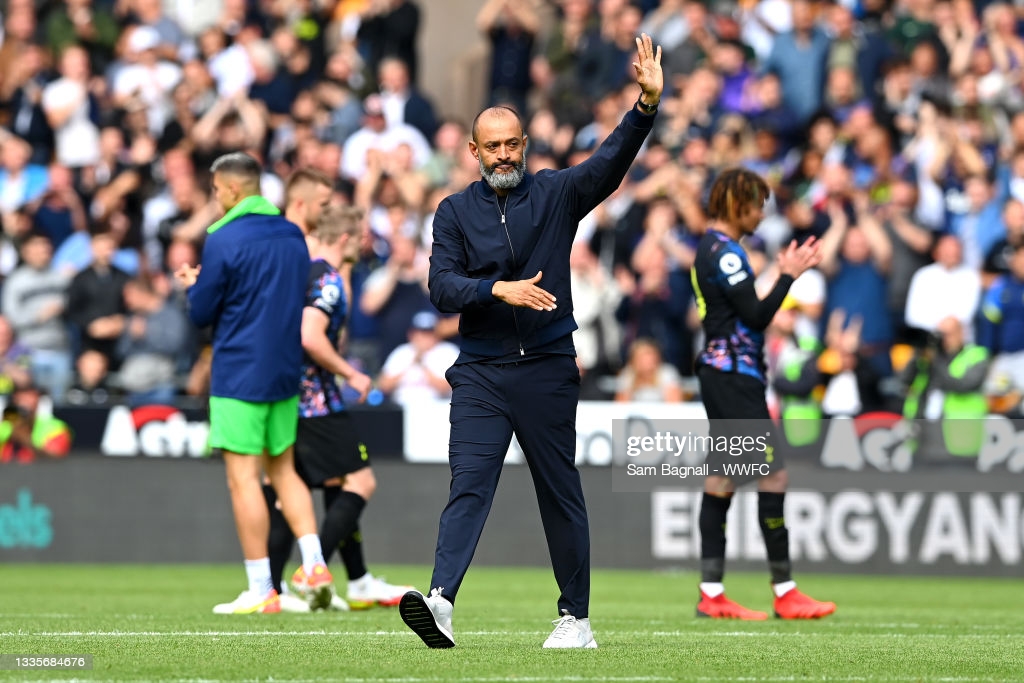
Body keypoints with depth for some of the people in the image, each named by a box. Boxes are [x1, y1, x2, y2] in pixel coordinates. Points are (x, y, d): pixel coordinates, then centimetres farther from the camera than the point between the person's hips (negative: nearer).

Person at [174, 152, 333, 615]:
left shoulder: (224, 240, -13)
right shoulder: (293, 235, 8)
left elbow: (201, 314, -8)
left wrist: (194, 286, 15)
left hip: (239, 375, -7)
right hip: (285, 373, 7)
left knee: (243, 477, -3)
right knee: (283, 469, 16)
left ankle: (261, 591, -3)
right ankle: (314, 564, 1)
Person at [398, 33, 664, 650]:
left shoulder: (556, 194, 4)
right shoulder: (456, 212, 7)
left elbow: (611, 164, -12)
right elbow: (443, 287, -3)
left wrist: (648, 104, -27)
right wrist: (498, 289, -21)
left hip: (548, 368, 0)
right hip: (481, 372, 0)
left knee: (561, 493, 5)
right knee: (470, 484, -12)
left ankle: (576, 617, 13)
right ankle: (441, 601, -26)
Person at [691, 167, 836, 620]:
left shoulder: (713, 248, 17)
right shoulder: (724, 252, -14)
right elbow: (756, 315, -18)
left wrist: (785, 271, 13)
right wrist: (788, 275, -12)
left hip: (721, 374, 11)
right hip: (735, 375, -11)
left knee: (721, 480, 8)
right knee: (772, 476, -8)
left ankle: (711, 594, 7)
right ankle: (784, 593, -6)